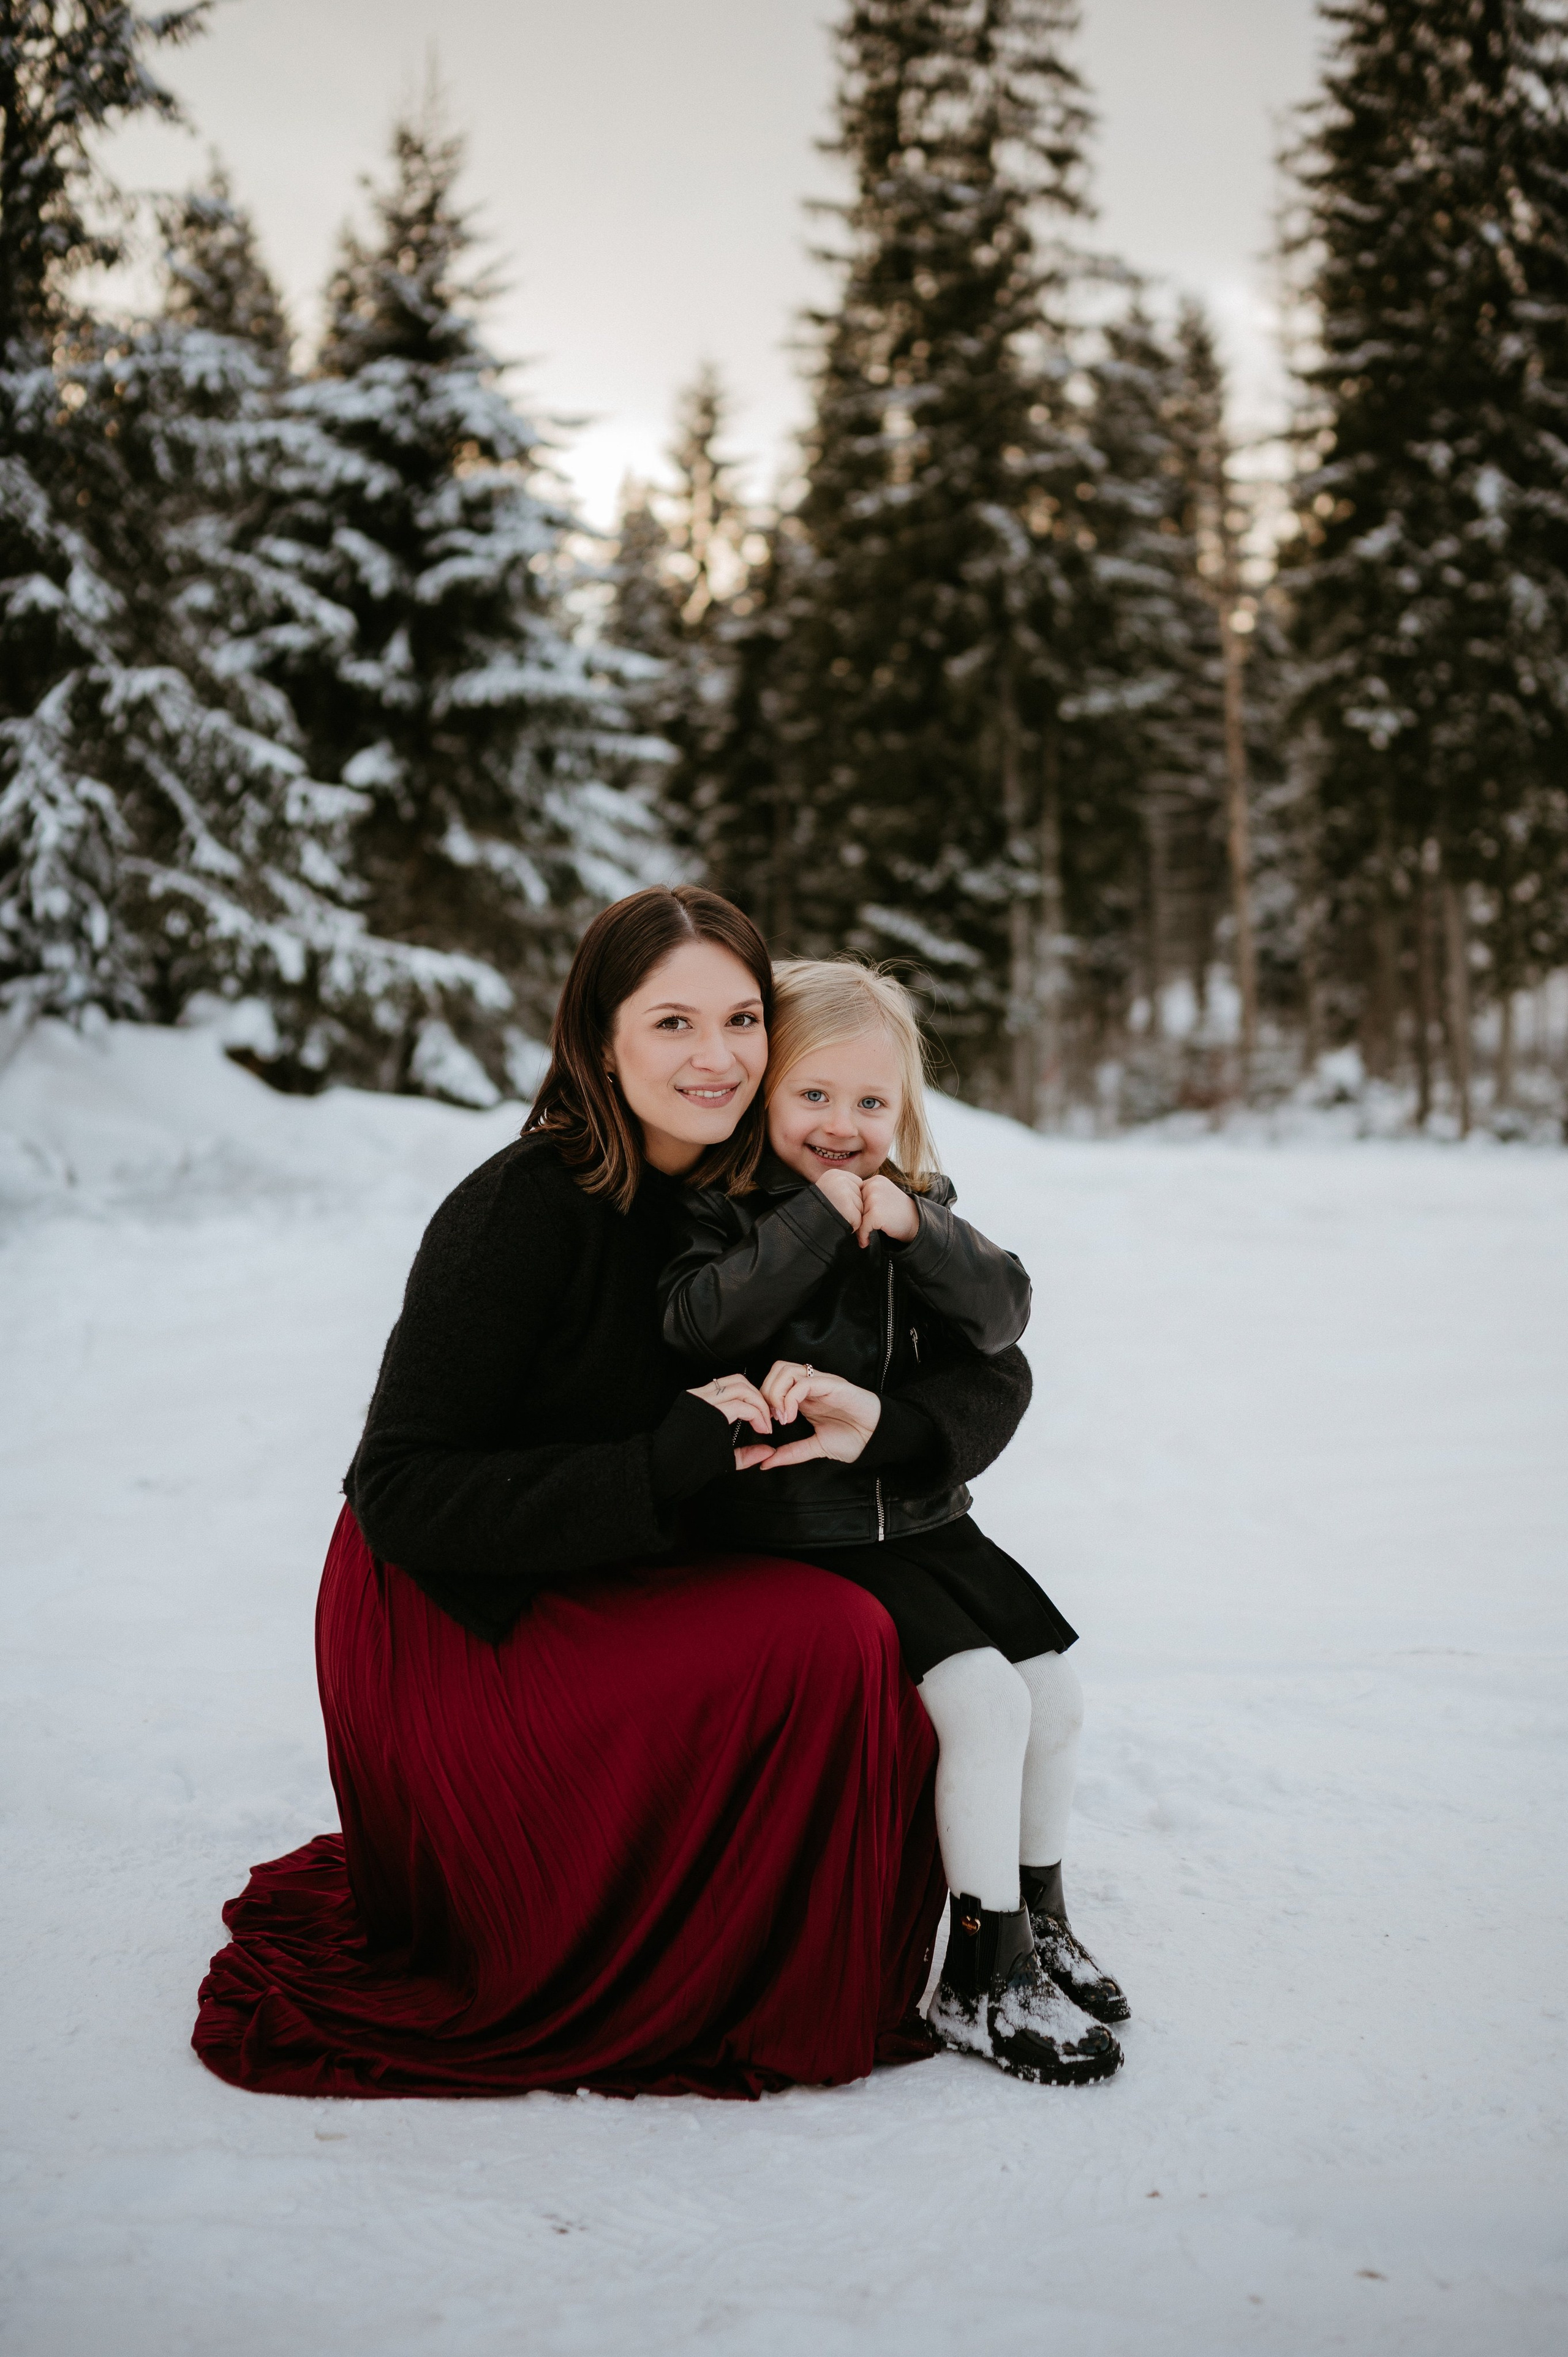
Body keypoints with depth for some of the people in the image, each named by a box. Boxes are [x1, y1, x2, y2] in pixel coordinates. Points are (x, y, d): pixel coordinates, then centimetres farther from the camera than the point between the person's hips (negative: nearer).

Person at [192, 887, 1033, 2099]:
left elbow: (995, 1374, -1)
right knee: (830, 1640, -24)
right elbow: (400, 1495, -21)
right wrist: (665, 1467, -28)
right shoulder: (521, 1209, -20)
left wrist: (878, 1424, -23)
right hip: (454, 1637, -7)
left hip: (610, 1602, 7)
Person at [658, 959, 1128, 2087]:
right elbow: (703, 1323, -24)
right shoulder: (724, 1207, -6)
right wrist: (821, 1215, -25)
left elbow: (1003, 1315, -3)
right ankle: (983, 1979, -6)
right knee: (983, 1698, -18)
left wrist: (912, 1229, -18)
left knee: (1058, 1689, 2)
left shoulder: (921, 1209, 10)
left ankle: (1039, 1918, 24)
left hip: (921, 1517, 7)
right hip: (797, 1539, -6)